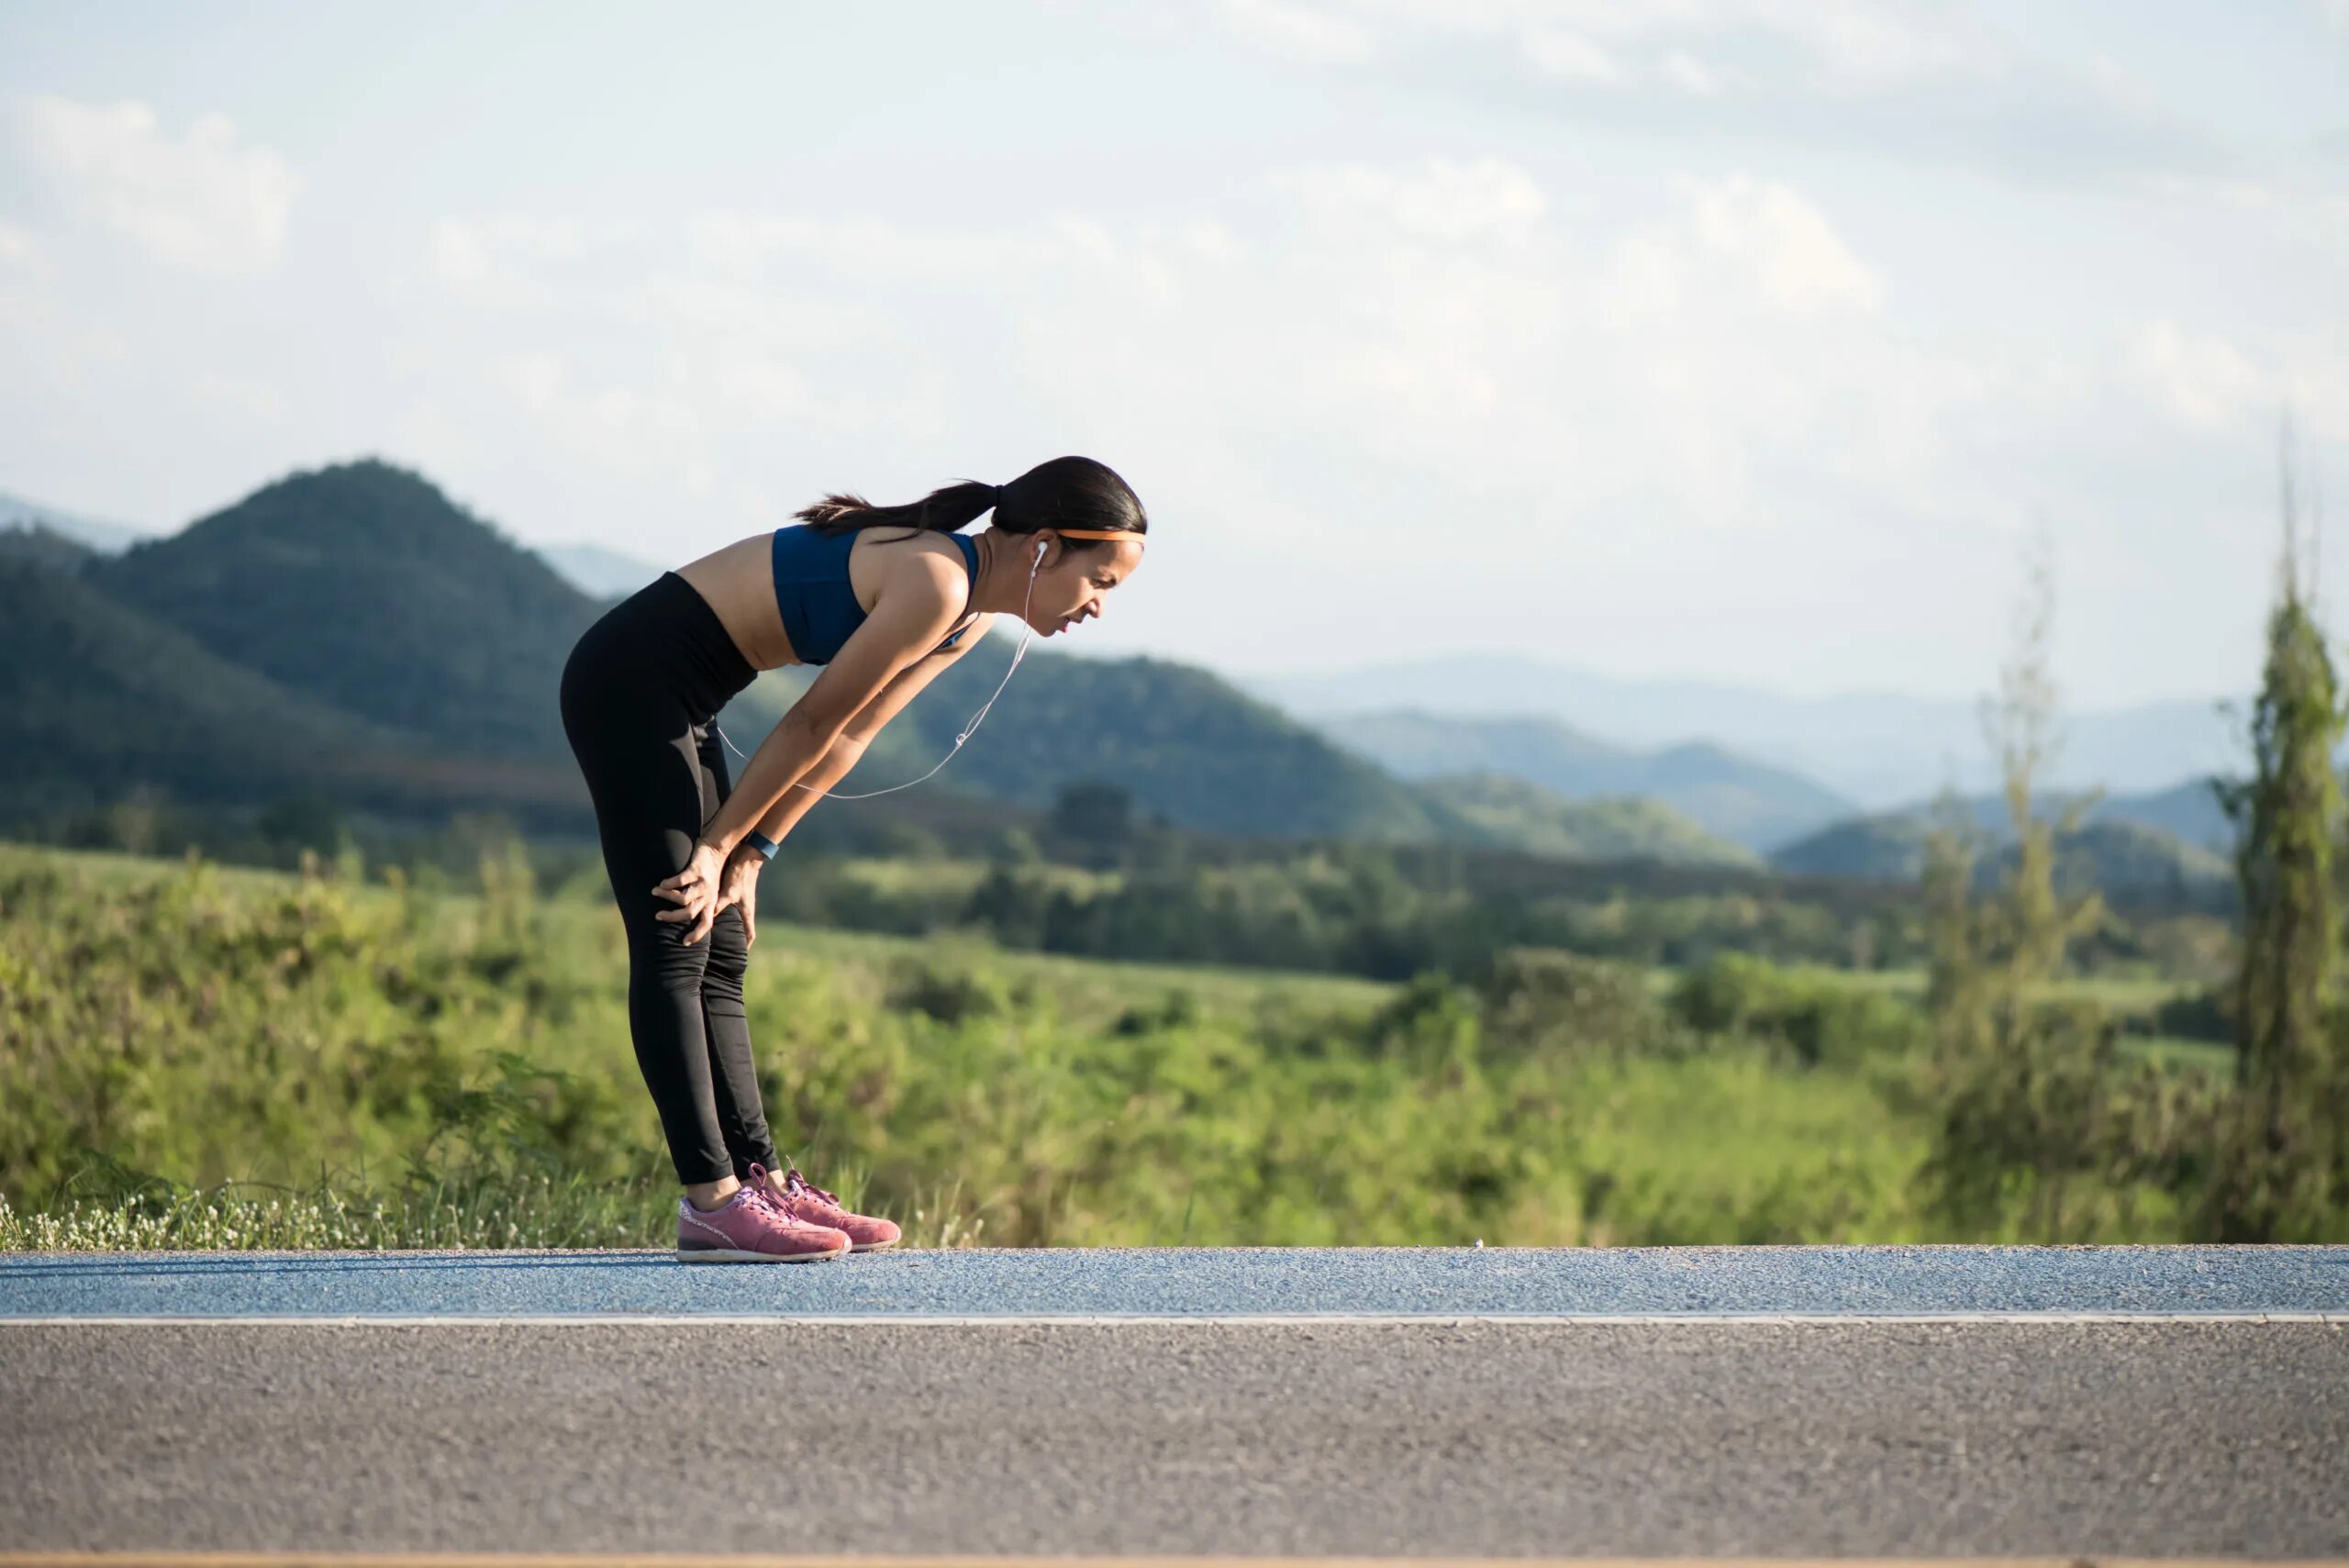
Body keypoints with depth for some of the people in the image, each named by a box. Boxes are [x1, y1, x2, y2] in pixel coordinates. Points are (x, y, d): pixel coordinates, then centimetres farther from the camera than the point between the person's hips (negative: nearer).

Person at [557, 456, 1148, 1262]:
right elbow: (813, 725, -16)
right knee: (674, 947, -11)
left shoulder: (970, 614, 8)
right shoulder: (936, 584, -22)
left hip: (671, 694, 10)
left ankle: (760, 1181, 12)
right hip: (630, 678, -10)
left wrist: (746, 855, 7)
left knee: (720, 957, 9)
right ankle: (711, 1204, -13)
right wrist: (720, 847, -8)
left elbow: (844, 741, 11)